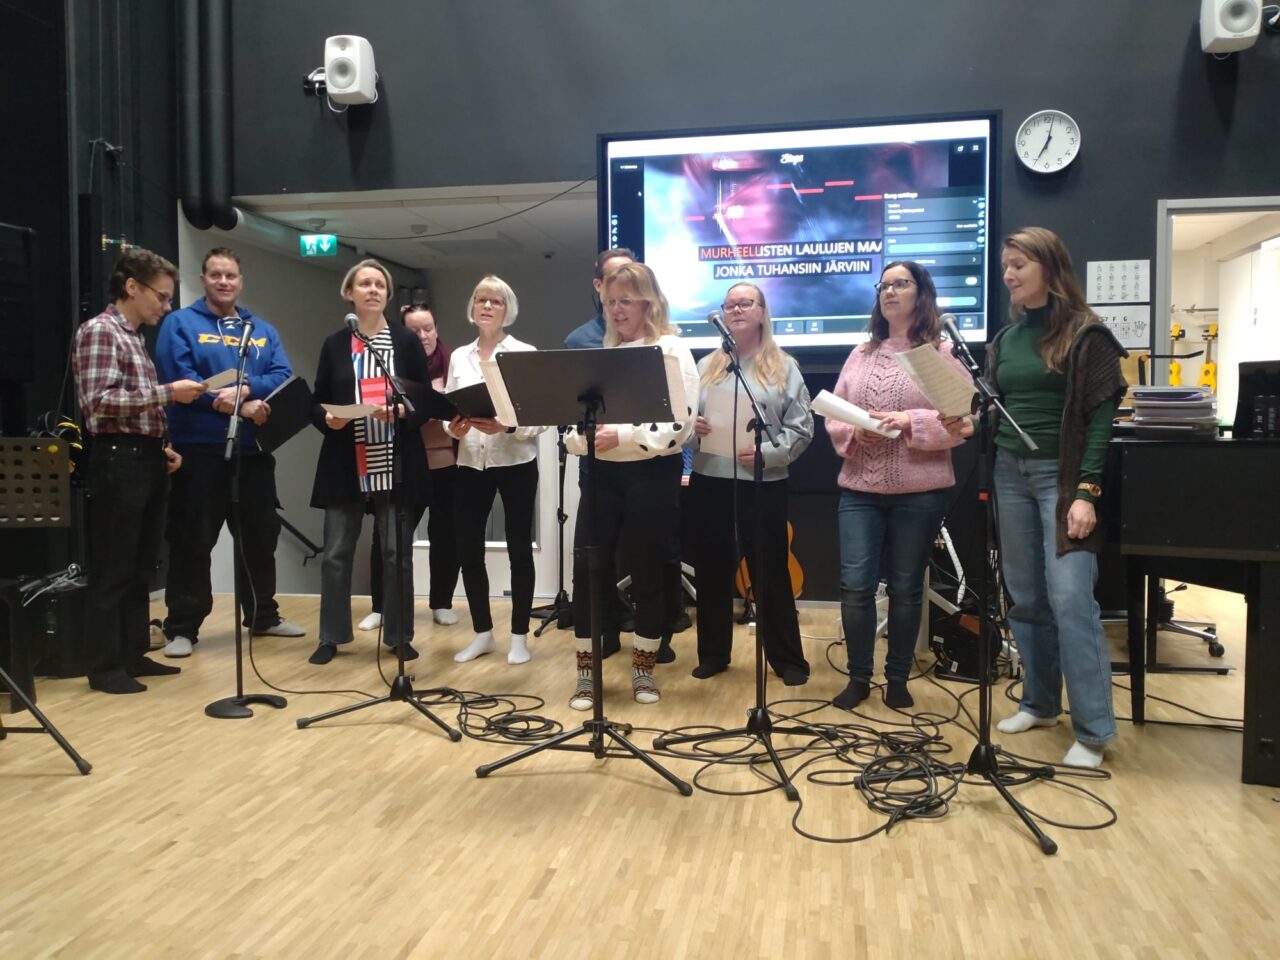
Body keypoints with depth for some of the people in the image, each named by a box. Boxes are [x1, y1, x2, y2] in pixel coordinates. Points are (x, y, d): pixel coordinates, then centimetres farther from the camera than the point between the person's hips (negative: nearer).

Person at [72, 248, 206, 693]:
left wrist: (162, 447, 10)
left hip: (147, 459, 9)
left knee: (140, 567, 13)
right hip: (119, 459, -9)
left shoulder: (136, 337, 19)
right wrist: (167, 393, -20)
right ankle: (105, 666, 7)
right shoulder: (99, 330, -9)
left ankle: (133, 654, 22)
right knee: (111, 570, -2)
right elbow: (99, 401, -20)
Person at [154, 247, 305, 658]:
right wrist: (242, 407, -19)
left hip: (253, 449, 5)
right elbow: (179, 380, -13)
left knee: (260, 535, 13)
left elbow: (283, 377, 1)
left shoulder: (263, 330, 15)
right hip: (199, 449, -5)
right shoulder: (180, 324, 1)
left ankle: (263, 615, 27)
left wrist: (245, 388, -19)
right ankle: (182, 627, 9)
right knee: (192, 540, -1)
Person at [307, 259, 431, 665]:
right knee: (336, 553, 4)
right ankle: (331, 636, 17)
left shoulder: (407, 341, 5)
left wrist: (403, 411, -17)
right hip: (345, 465, 1)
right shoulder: (334, 344, 9)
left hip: (396, 465, -1)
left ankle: (399, 635, 16)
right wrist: (326, 418, -12)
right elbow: (317, 402, 9)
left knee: (397, 553, 5)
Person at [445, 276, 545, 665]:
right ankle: (482, 632, 21)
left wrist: (506, 427, -24)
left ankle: (519, 636, 16)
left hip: (516, 463, -3)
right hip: (471, 464, 4)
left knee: (519, 549, 4)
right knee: (468, 549, 4)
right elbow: (448, 408, 10)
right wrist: (454, 428, -12)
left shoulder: (526, 354, -2)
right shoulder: (459, 357, 10)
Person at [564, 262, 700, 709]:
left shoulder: (672, 350, -4)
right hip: (602, 472, 5)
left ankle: (644, 668, 22)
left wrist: (621, 436, -23)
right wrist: (581, 435, -9)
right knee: (587, 566, 1)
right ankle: (586, 672, 14)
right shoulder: (601, 354, 14)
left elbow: (678, 424, -14)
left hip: (652, 474, -5)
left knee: (647, 570, 6)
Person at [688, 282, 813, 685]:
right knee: (712, 572, 10)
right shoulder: (705, 366, 12)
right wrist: (691, 428, -11)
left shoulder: (783, 367, 3)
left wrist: (766, 452, -17)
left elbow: (801, 429, -3)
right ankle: (713, 654, 24)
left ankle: (789, 659, 17)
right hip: (708, 482, 3)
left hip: (763, 484, -3)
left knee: (771, 574, 4)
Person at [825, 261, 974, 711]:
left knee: (906, 587, 7)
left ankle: (898, 678, 22)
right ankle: (858, 677, 15)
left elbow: (962, 421, -6)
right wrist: (854, 432, -10)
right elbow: (833, 414, 11)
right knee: (855, 585, -2)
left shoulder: (943, 352, 1)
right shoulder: (861, 354, 14)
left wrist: (910, 423, -19)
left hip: (919, 490, -3)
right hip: (860, 488, 3)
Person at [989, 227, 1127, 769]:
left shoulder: (1085, 334, -5)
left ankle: (1093, 730, -3)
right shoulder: (1006, 339, 12)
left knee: (1069, 597, -11)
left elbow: (1100, 417, -10)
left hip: (1062, 474, -6)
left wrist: (1088, 491, -18)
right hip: (1010, 473, 6)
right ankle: (1039, 703, 22)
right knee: (1026, 598, 9)